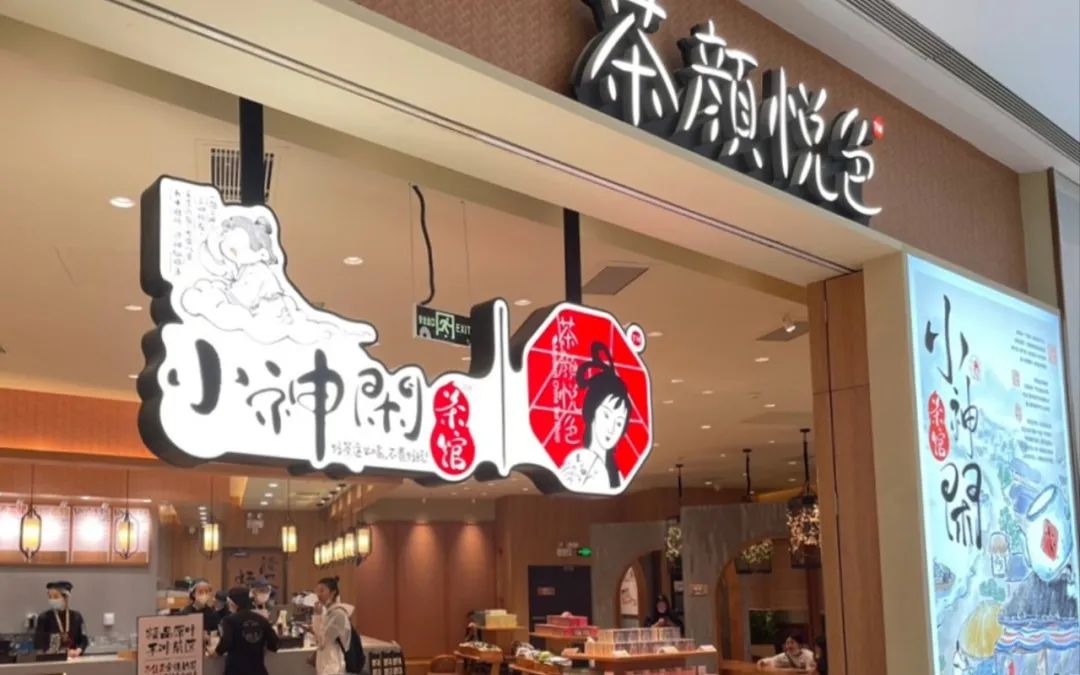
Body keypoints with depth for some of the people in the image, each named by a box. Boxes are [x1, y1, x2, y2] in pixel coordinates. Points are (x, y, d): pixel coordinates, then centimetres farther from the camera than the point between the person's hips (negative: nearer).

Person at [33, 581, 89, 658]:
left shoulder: (76, 617, 5)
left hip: (73, 659, 2)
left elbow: (83, 640, 7)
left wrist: (78, 651, -11)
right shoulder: (44, 618, -1)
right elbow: (38, 643, -4)